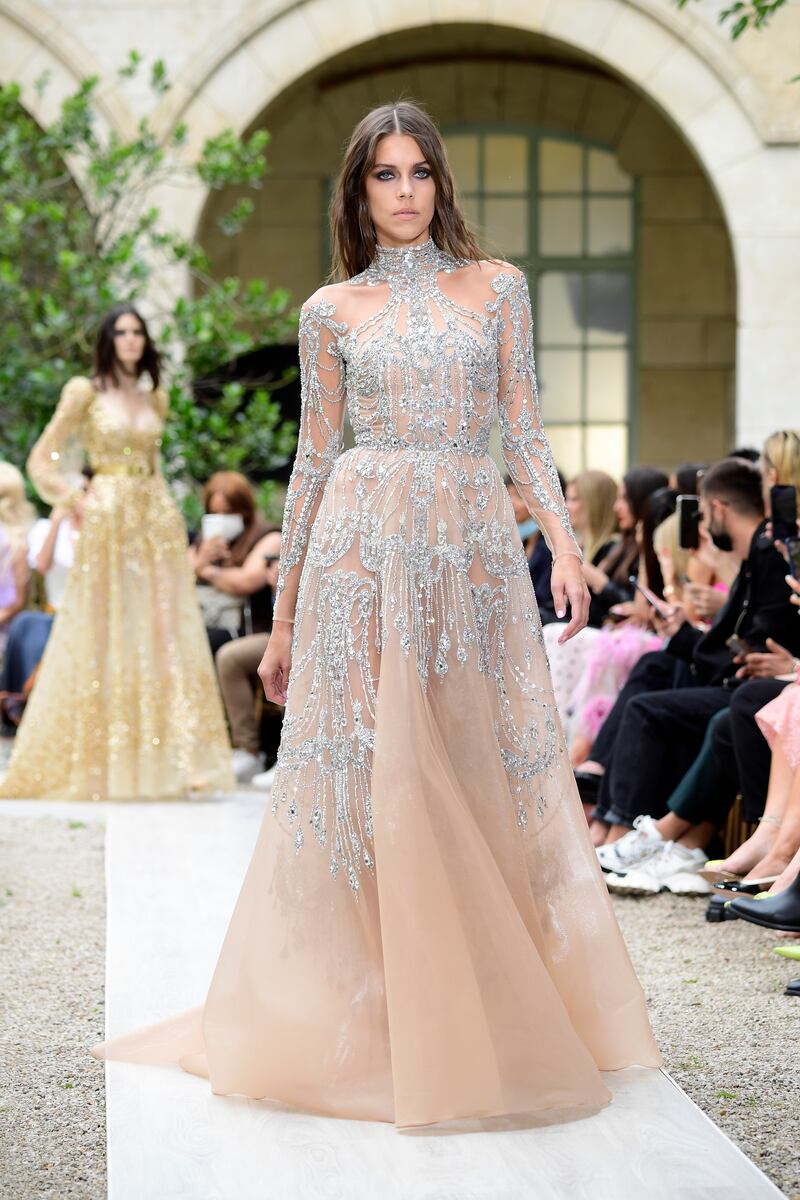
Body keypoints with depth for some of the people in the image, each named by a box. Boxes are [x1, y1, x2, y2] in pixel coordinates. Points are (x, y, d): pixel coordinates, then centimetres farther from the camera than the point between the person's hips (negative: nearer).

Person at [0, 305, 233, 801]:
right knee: (105, 638, -2)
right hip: (107, 526, -4)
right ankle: (98, 762, 5)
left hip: (157, 522, 4)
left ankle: (165, 759, -1)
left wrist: (160, 504, 9)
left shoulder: (155, 399, 13)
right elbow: (42, 460, 0)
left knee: (164, 636, -2)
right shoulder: (86, 393, 0)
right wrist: (79, 501, -9)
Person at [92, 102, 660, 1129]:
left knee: (488, 776, 1)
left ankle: (502, 1019, 13)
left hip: (476, 546, 1)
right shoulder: (332, 311, 9)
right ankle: (364, 1022, 8)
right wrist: (284, 615, 9)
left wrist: (563, 537, -9)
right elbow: (312, 462, 10)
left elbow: (523, 431, 7)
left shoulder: (496, 287, 11)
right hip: (365, 547, -1)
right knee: (369, 775, -2)